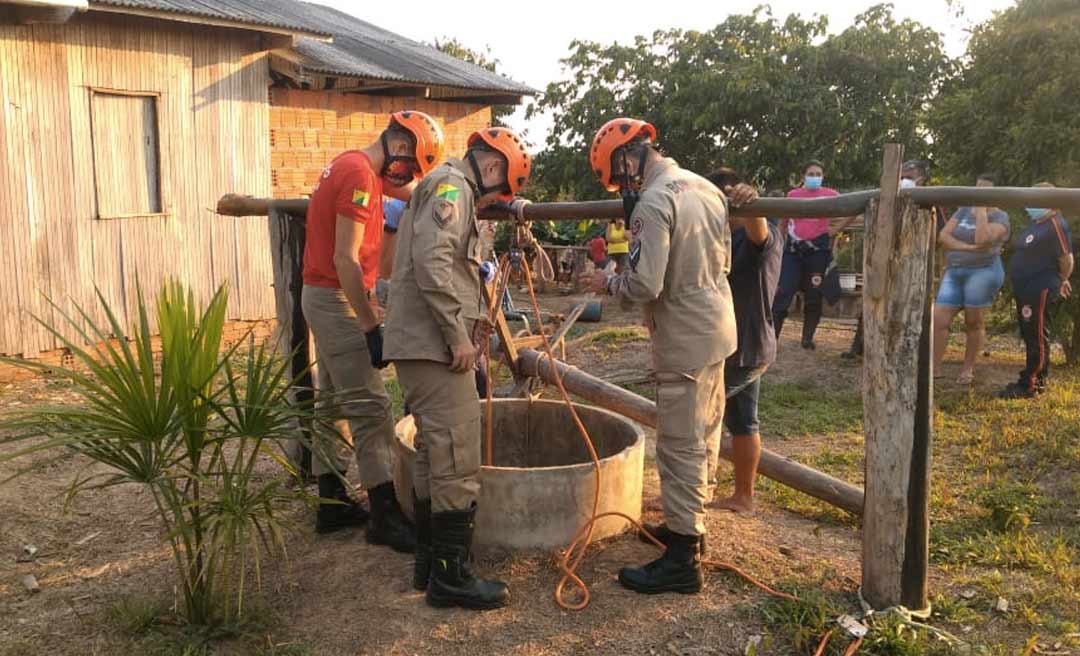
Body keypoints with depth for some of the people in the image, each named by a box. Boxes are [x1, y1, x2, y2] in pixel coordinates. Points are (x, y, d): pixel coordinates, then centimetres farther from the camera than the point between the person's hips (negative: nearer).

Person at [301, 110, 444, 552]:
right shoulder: (360, 175, -18)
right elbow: (345, 260, -23)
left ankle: (333, 502, 23)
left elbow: (410, 188, 26)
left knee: (336, 401, 14)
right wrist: (371, 326, -21)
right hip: (337, 300, -11)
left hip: (323, 296, 11)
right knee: (370, 408, -8)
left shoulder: (352, 166, 13)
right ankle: (386, 516, -3)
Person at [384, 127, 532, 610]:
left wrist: (468, 324, 14)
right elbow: (432, 264, -23)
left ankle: (429, 560, 24)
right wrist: (459, 335, -20)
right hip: (434, 345, -11)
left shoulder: (446, 189, 23)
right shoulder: (453, 186, -9)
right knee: (457, 458, -7)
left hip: (422, 344, 11)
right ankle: (450, 574, 0)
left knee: (434, 453, 15)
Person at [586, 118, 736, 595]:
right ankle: (689, 522, 36)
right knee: (702, 436, 20)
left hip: (685, 340, -9)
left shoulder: (653, 204, -21)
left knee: (681, 447, -3)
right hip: (718, 327, 9)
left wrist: (607, 283, -7)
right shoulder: (705, 187, 7)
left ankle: (682, 560, 5)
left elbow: (644, 286, -26)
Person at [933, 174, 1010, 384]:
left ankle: (968, 368, 15)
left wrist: (981, 209, -12)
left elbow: (982, 239, -20)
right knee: (938, 320, -5)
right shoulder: (963, 210, 14)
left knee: (974, 323, 0)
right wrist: (968, 248, -12)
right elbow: (943, 236, 2)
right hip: (954, 273, 5)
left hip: (983, 272, -4)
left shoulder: (1000, 217, -1)